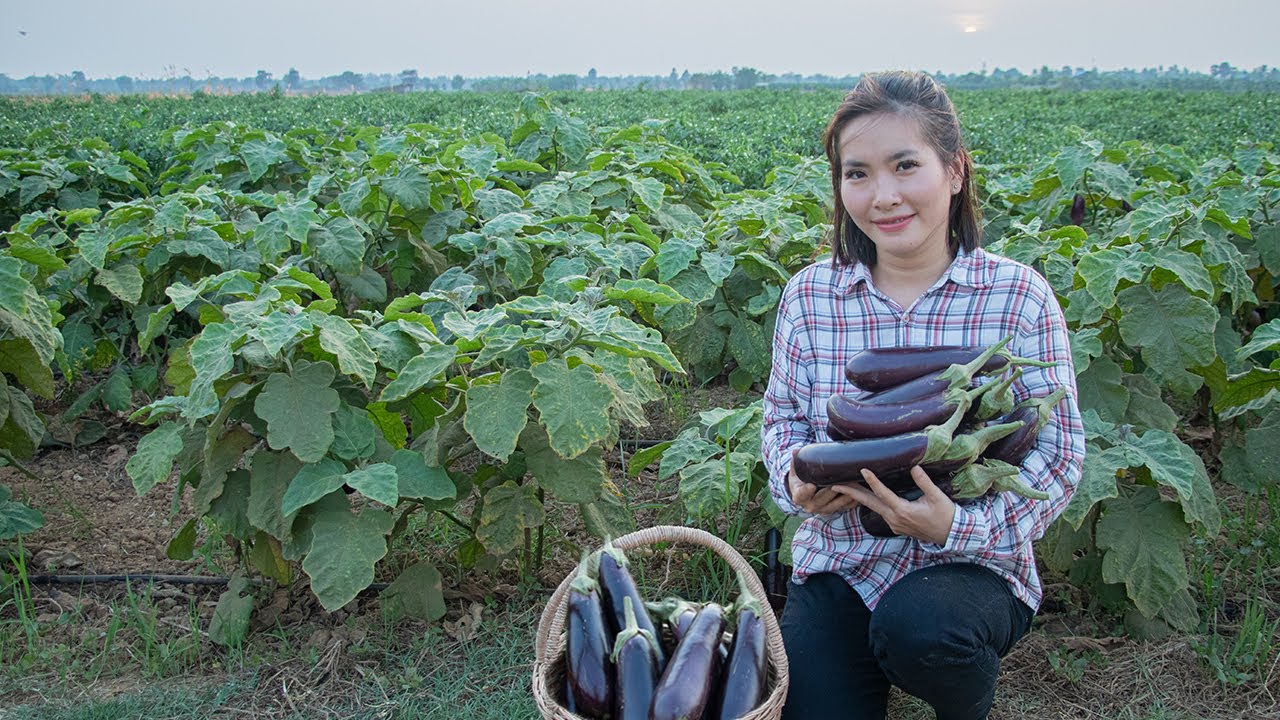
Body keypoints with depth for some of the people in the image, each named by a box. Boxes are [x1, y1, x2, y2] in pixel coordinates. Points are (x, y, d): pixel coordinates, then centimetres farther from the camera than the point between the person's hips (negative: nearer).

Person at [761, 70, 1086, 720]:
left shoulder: (1018, 296, -9)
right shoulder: (809, 295, -2)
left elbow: (1060, 449, -8)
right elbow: (784, 414, 9)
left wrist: (965, 526, -25)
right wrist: (793, 478, -14)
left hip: (974, 563, -2)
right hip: (839, 560, 2)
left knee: (917, 624, -34)